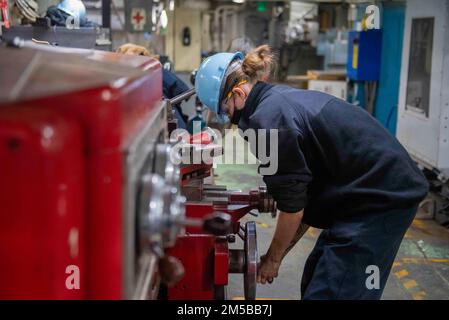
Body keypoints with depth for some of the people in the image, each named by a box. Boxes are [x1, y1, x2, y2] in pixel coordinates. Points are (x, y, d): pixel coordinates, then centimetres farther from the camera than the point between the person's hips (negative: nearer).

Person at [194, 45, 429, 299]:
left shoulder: (269, 118, -19)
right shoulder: (283, 98, 11)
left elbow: (293, 206, -13)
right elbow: (307, 196, 14)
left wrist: (273, 258, 3)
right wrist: (279, 254, 15)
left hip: (382, 198, -10)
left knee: (327, 291, -6)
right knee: (314, 281, 16)